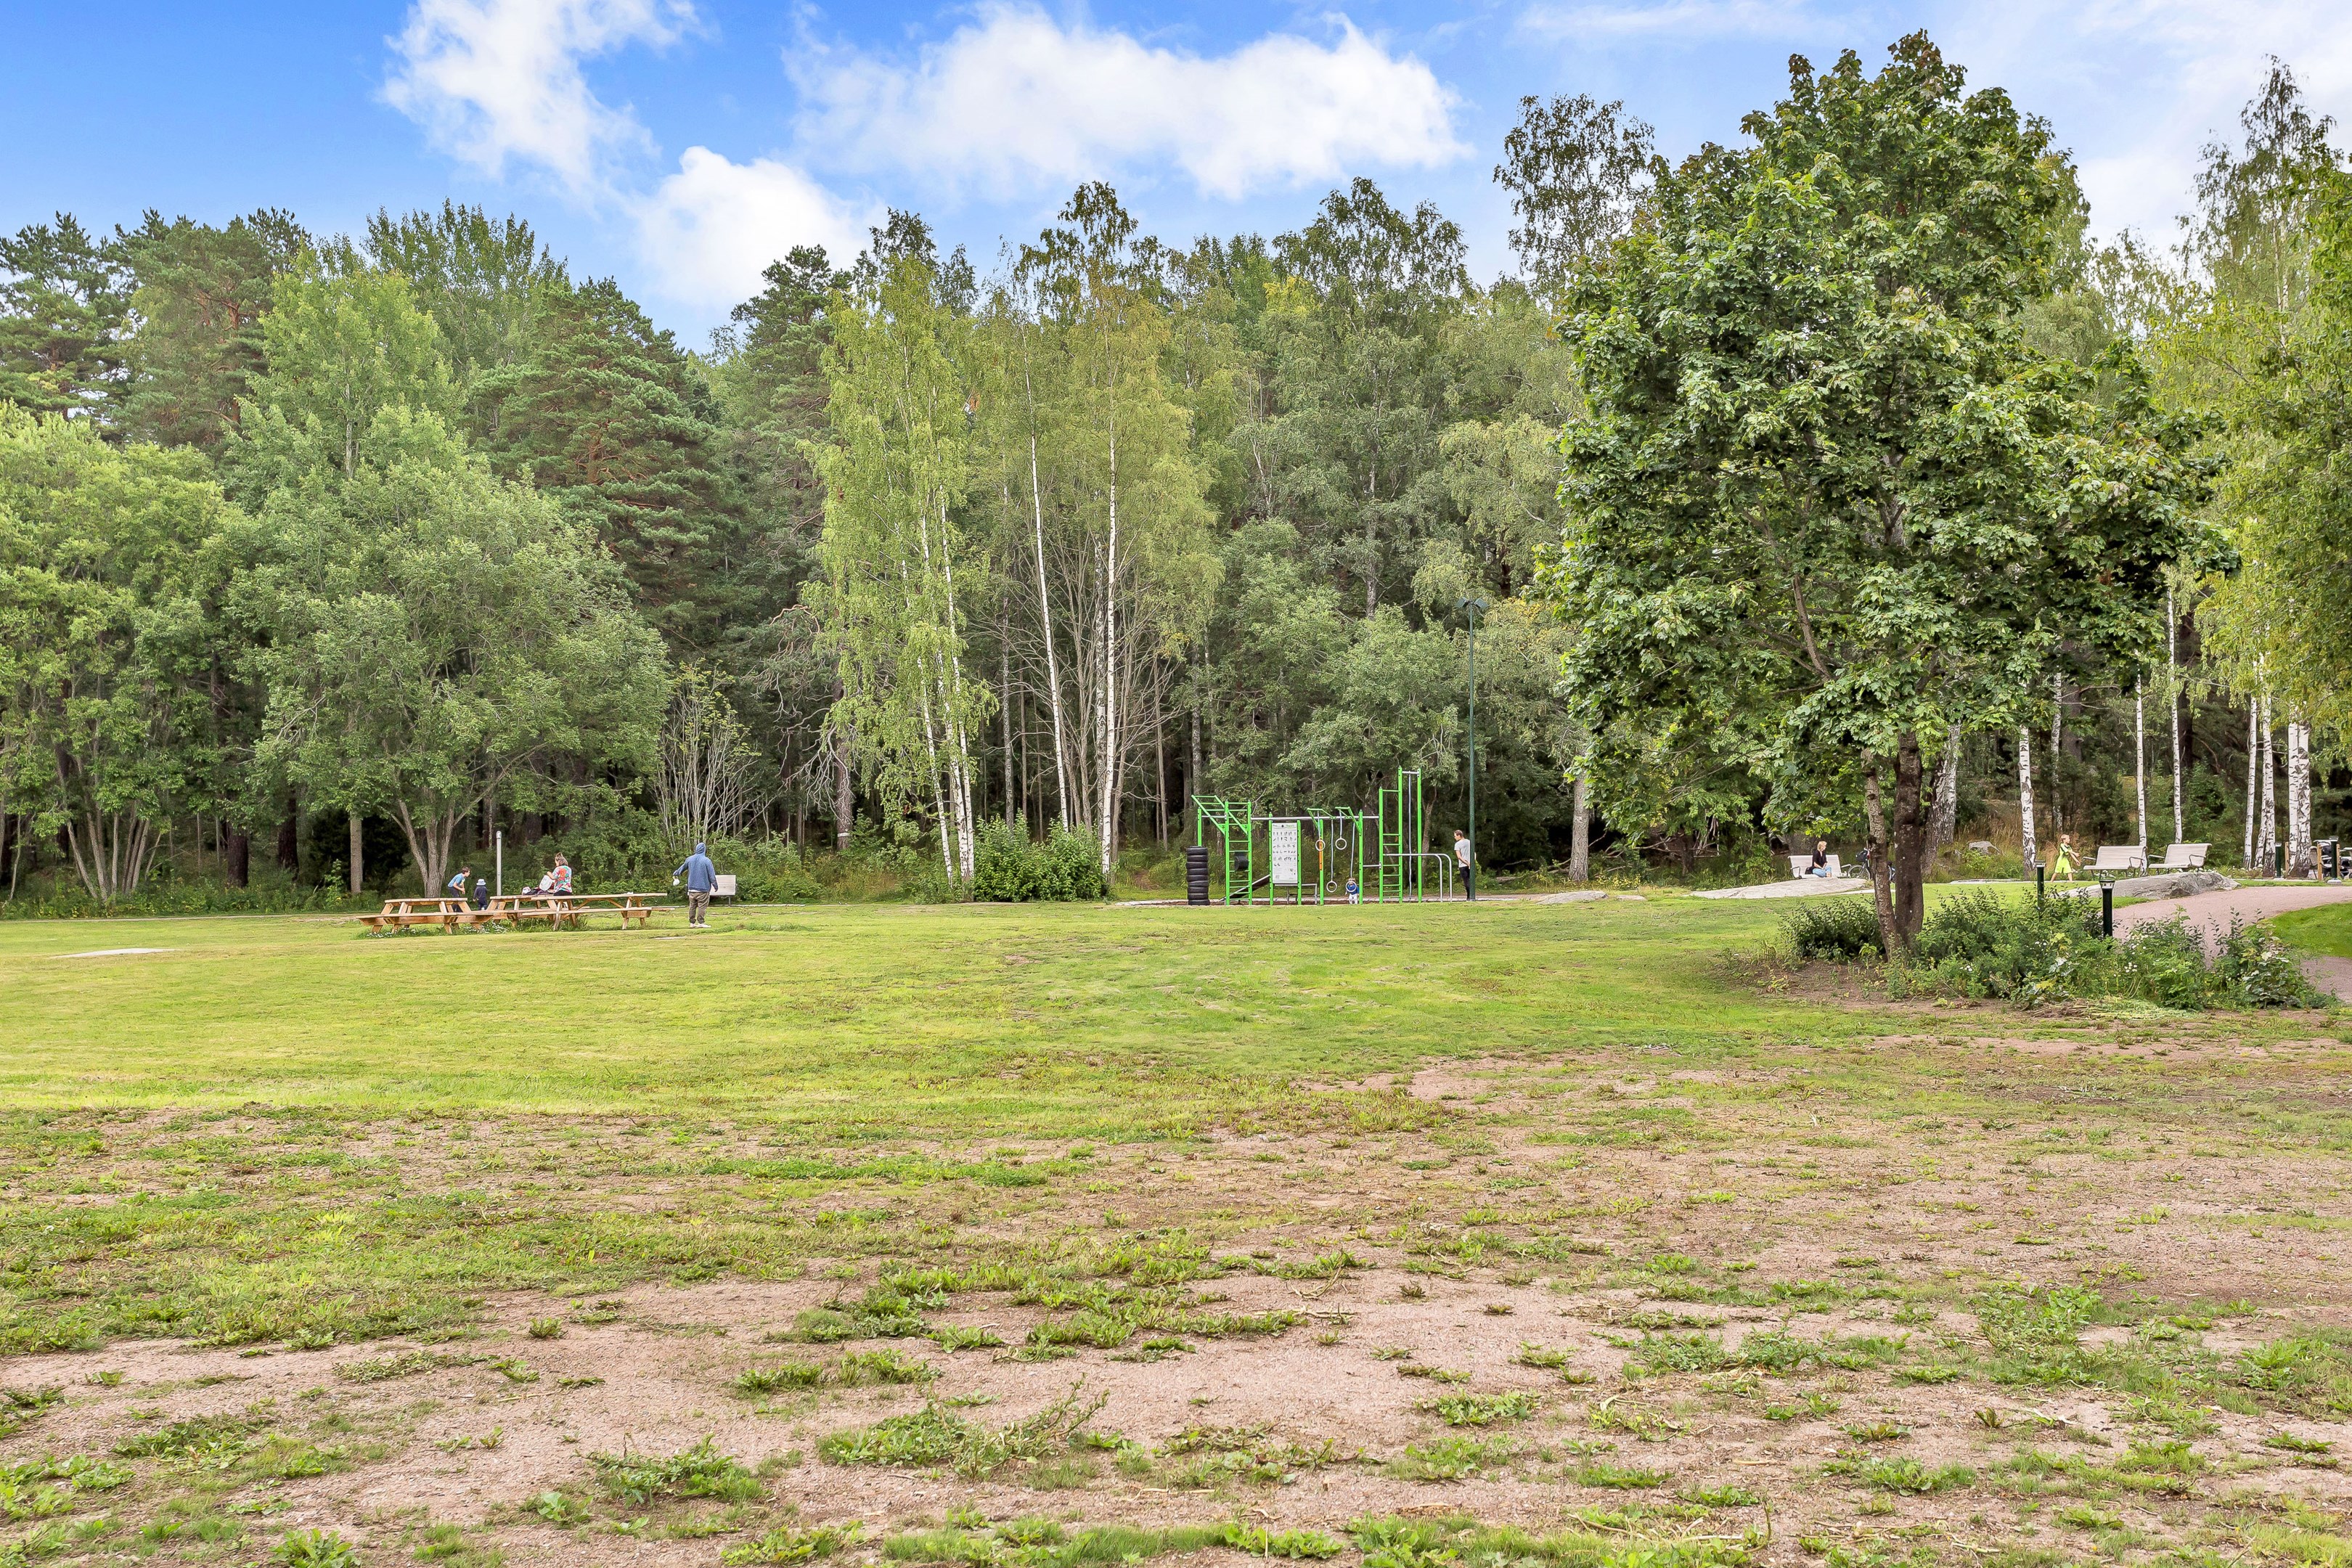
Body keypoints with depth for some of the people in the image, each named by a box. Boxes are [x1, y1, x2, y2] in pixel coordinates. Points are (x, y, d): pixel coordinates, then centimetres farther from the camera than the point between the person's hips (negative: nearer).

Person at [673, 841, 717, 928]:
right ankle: (701, 922, -5)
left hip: (692, 888, 5)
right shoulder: (706, 860, -10)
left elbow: (682, 868, 21)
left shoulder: (690, 859, 5)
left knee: (692, 905, 11)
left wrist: (675, 874, 40)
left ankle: (692, 923, 13)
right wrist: (715, 885, 0)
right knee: (702, 906, -2)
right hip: (703, 888, -5)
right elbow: (712, 874, -9)